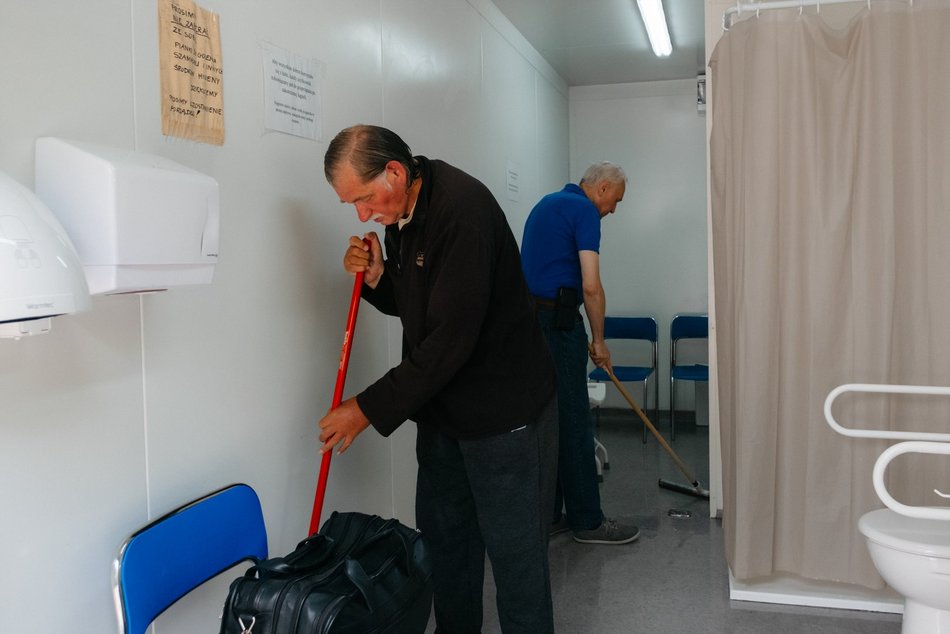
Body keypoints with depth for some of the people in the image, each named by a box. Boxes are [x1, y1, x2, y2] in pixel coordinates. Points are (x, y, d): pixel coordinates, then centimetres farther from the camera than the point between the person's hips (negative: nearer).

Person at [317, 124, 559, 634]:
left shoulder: (463, 208, -23)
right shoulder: (399, 213, 5)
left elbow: (451, 338, -26)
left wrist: (370, 409, -19)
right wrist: (375, 278, -4)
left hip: (504, 409, -8)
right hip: (439, 409, 8)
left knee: (514, 552, 3)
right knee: (444, 542, 17)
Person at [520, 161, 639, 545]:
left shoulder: (546, 204, 21)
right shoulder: (584, 211, -8)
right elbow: (591, 286, -16)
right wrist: (598, 340, -4)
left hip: (528, 318, 10)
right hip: (557, 322, -10)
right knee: (574, 423, -3)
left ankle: (547, 515, 18)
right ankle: (587, 521, 6)